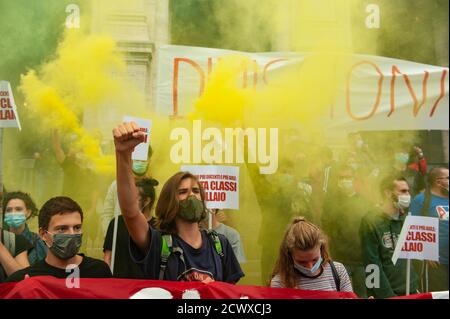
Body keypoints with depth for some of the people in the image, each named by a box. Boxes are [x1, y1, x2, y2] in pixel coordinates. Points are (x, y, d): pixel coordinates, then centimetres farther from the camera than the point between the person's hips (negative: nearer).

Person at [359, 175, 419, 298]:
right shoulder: (371, 221, -13)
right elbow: (373, 265, -15)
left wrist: (415, 287, 7)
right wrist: (388, 295, -16)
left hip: (411, 292, 6)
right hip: (386, 294, -6)